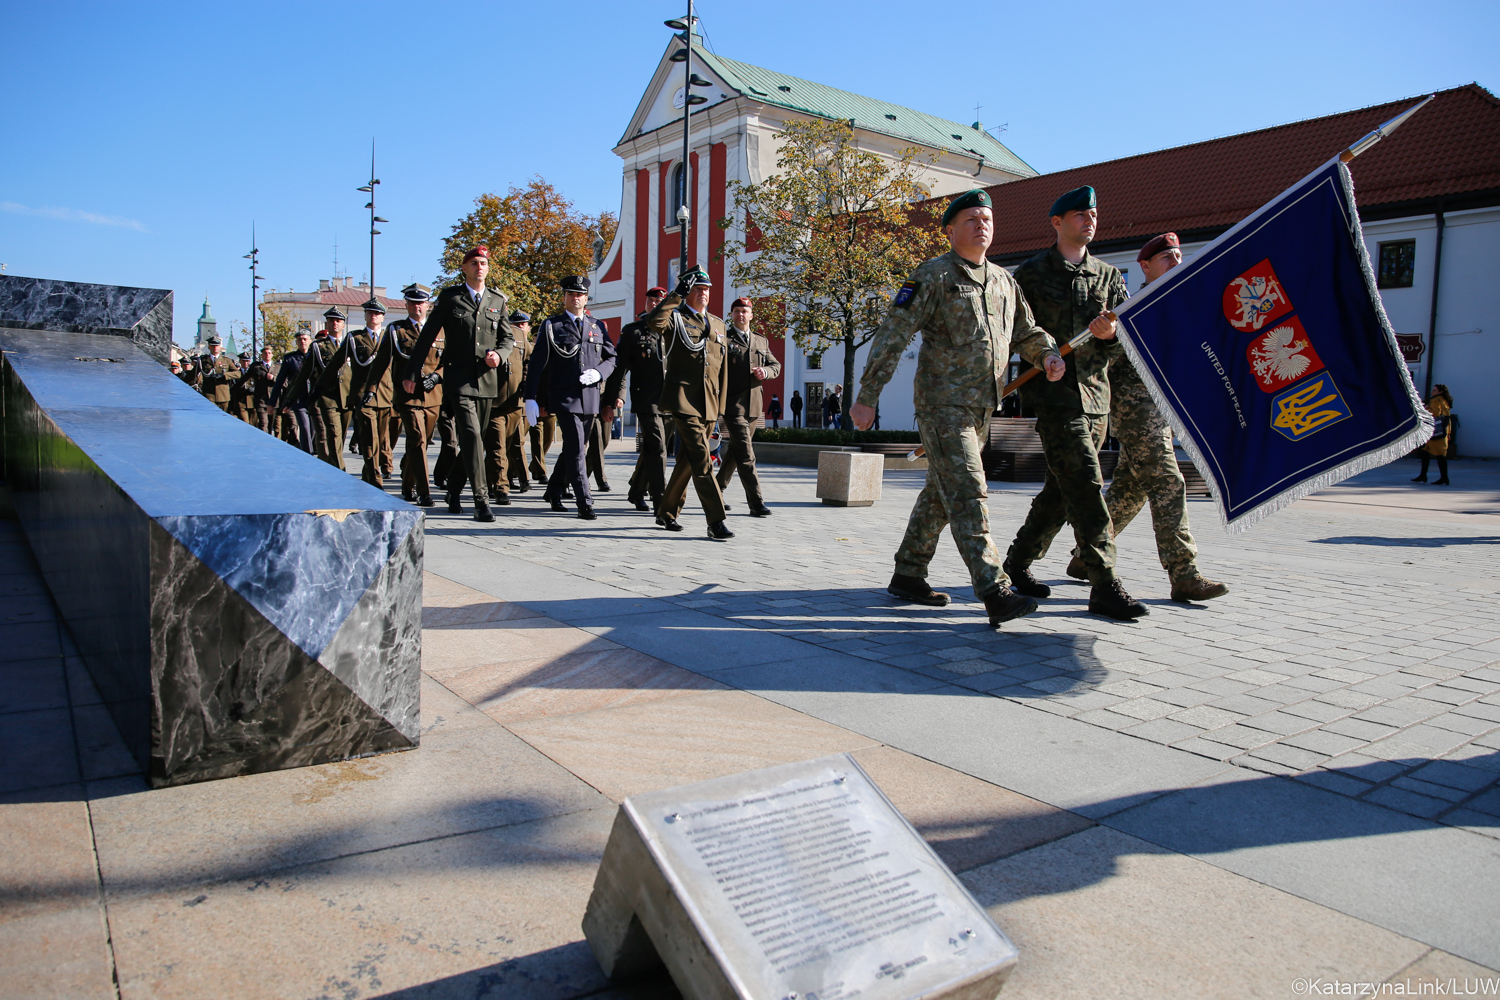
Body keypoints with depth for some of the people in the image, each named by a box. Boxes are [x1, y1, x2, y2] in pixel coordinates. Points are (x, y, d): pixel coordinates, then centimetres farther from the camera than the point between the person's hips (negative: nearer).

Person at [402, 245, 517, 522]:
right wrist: (412, 373, 5)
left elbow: (508, 338, 16)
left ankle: (453, 488, 28)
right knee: (471, 435, -16)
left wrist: (499, 354, -7)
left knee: (476, 440, 8)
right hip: (458, 377, -4)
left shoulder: (498, 300, 13)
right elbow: (427, 336, 6)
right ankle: (481, 500, -16)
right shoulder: (449, 297, 4)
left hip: (487, 379, 4)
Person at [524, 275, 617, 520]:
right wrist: (531, 398, -6)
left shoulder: (598, 327, 14)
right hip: (564, 397, -4)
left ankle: (554, 491, 31)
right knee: (575, 449, -10)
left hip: (591, 398, 4)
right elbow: (537, 363, 0)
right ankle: (585, 504, -8)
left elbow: (612, 358, 16)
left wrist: (598, 372, -7)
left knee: (574, 449, 12)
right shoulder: (551, 325, 4)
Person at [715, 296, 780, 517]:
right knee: (746, 455, -11)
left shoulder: (761, 341, 17)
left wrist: (765, 371, -1)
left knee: (734, 453, 13)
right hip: (732, 404, -6)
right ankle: (756, 503, -12)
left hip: (753, 405, 6)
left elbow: (776, 365, 20)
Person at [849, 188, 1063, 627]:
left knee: (941, 494, 13)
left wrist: (1048, 353, 0)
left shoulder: (1004, 281, 17)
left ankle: (908, 575, 24)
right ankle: (994, 592, -18)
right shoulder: (933, 276, -5)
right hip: (942, 405, -7)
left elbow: (1026, 333, 24)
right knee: (967, 495, -14)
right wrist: (867, 397, -15)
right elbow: (892, 335, -10)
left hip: (980, 409, 8)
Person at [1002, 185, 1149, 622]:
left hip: (1095, 394, 6)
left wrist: (1110, 334, -12)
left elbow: (1126, 343, 9)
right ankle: (1105, 586, -11)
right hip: (1053, 393, -6)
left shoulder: (1109, 277, 16)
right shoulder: (1031, 274, 3)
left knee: (1062, 490, 10)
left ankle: (1019, 562, 26)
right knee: (1085, 487, -13)